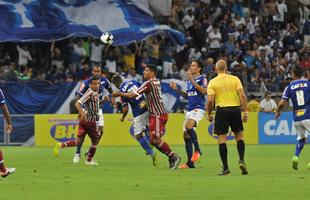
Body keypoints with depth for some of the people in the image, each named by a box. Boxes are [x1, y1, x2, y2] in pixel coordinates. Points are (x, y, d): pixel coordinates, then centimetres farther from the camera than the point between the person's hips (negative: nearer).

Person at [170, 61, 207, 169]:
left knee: (188, 126, -32)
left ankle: (197, 150, -18)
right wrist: (177, 89, 15)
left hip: (198, 108, -8)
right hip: (190, 110, 8)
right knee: (186, 135, 3)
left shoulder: (202, 79, -4)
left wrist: (192, 80, -20)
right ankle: (190, 163, 7)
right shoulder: (189, 81, 19)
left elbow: (204, 91, -21)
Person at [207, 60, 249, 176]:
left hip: (222, 110, -1)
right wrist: (245, 111, -2)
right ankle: (241, 160, -5)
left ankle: (225, 168, -2)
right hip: (235, 109, 1)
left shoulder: (213, 82, 1)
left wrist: (209, 114, 5)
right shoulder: (235, 79, 4)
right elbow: (242, 95, -5)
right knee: (239, 136, 15)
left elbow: (210, 100, -8)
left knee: (222, 139, 2)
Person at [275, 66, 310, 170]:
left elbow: (282, 103, -1)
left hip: (296, 118, 3)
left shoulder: (290, 87, 4)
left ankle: (296, 156, -1)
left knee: (301, 138, 20)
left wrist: (278, 112, 18)